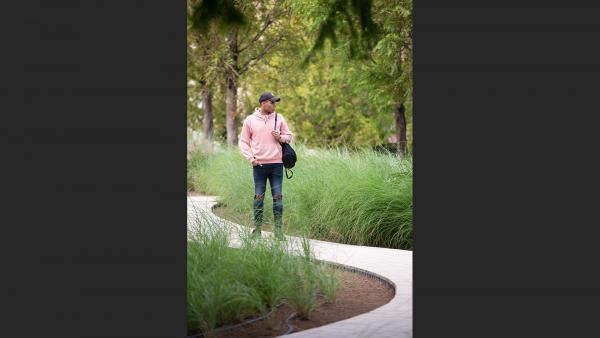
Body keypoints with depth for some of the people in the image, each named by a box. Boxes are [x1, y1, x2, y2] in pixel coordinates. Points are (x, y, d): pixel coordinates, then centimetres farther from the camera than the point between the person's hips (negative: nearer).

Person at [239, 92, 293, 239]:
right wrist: (250, 157, -6)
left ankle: (278, 229, 5)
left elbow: (289, 136, 14)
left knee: (278, 197, 0)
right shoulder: (250, 120, 3)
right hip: (259, 165, -1)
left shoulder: (279, 118, 8)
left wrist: (280, 137, -7)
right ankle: (257, 229, 10)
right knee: (259, 197, 3)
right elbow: (243, 141, 6)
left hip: (277, 163, 1)